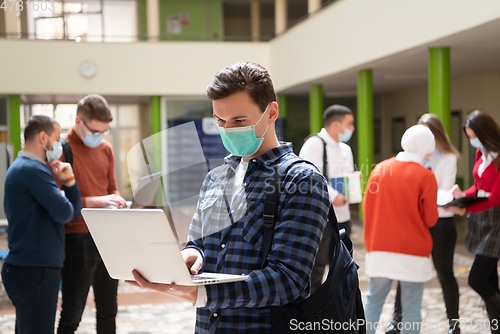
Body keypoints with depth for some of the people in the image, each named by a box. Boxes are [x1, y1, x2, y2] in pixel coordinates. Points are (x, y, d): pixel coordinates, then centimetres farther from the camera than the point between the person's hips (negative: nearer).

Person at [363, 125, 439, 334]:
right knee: (411, 306, 4)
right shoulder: (426, 177, -9)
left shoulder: (380, 169, 1)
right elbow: (430, 220, -5)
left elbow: (367, 206, 5)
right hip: (413, 253, -3)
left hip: (380, 250, 3)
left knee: (374, 301, 13)